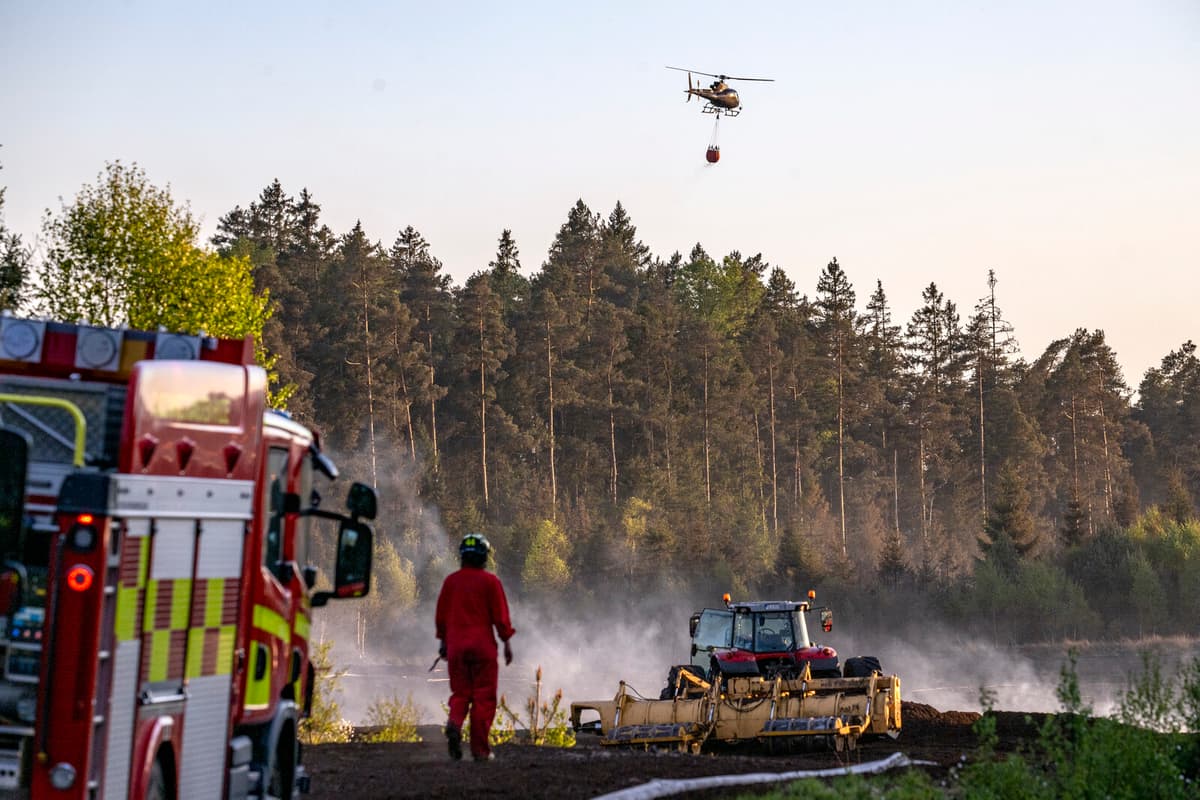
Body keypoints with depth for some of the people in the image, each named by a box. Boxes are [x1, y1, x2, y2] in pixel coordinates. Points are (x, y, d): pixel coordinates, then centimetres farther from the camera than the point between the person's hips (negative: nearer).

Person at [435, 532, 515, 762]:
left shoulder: (450, 581, 5)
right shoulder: (490, 581, -5)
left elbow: (441, 614, 10)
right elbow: (500, 616, -5)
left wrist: (443, 641, 20)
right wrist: (507, 643, 3)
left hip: (456, 645, 3)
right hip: (483, 644, -3)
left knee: (460, 693, 11)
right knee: (484, 697, 3)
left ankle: (454, 724, -19)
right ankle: (480, 749, 2)